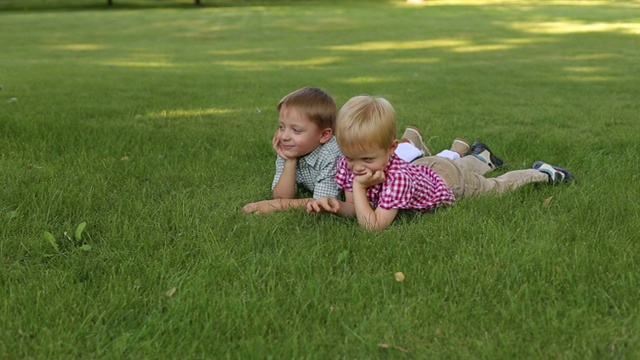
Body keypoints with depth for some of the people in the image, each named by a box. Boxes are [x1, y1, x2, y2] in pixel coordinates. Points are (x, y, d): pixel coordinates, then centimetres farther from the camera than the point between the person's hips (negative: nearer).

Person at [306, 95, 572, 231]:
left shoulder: (397, 177, -49)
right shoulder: (347, 165, -30)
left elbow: (373, 225, -51)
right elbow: (353, 209, -22)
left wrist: (358, 187, -52)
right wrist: (334, 205, -42)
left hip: (449, 179, -5)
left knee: (496, 187, 23)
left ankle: (541, 173, 45)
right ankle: (478, 158, 66)